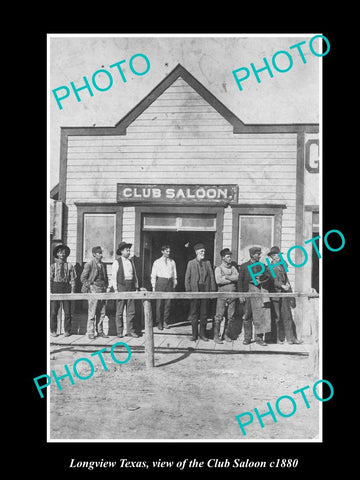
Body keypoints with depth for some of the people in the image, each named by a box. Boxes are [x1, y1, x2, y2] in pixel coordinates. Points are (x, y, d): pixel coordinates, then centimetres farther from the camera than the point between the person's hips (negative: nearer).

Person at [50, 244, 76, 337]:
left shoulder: (69, 266, 6)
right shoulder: (53, 266, 6)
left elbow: (73, 279, 5)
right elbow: (50, 279, 4)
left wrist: (72, 290, -4)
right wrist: (50, 291, -4)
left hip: (66, 288, 0)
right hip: (56, 287, 0)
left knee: (67, 311, 2)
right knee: (53, 311, 2)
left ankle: (67, 330, 11)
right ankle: (53, 331, 12)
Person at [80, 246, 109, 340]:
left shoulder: (103, 265, 16)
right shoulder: (89, 264, -3)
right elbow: (83, 278, -2)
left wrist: (106, 286, 12)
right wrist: (89, 286, -8)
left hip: (102, 290, 6)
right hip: (93, 289, -6)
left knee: (102, 313, 7)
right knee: (92, 312, -4)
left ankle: (100, 331, 15)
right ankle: (90, 332, 3)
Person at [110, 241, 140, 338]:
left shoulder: (131, 261, 15)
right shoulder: (117, 262, -1)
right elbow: (114, 276, -3)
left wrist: (136, 287, 10)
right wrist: (115, 289, -9)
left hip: (131, 287, 5)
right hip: (121, 286, -4)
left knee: (131, 310, 4)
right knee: (119, 311, 1)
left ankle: (130, 331, 11)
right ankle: (119, 332, 9)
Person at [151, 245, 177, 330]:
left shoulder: (172, 262, 11)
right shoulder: (157, 262, 5)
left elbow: (174, 274, 12)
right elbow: (153, 275, 6)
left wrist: (174, 285, 6)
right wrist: (153, 286, 1)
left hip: (169, 282, 2)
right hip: (160, 282, -2)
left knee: (168, 303, 3)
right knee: (159, 303, -1)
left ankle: (165, 321, 14)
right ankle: (159, 323, 9)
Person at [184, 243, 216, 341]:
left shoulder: (207, 263, 9)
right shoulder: (191, 263, 5)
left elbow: (211, 277, 6)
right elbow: (187, 278, 3)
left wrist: (213, 290, -2)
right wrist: (188, 291, -5)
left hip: (205, 290, 2)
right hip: (195, 290, -1)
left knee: (204, 313, 6)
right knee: (194, 314, 2)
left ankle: (203, 334, 16)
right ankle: (194, 334, 12)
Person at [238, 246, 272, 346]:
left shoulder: (262, 266, 12)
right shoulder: (244, 266, 4)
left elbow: (269, 277, 6)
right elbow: (240, 281, 1)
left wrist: (261, 280, -13)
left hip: (259, 292, 2)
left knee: (260, 315, -3)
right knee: (247, 316, 5)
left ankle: (259, 337, 7)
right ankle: (247, 338, 16)